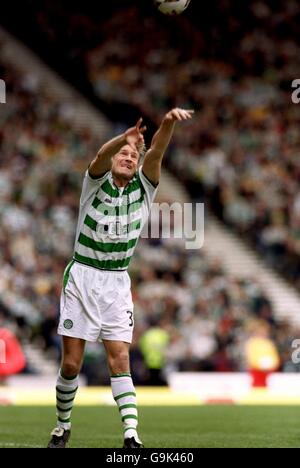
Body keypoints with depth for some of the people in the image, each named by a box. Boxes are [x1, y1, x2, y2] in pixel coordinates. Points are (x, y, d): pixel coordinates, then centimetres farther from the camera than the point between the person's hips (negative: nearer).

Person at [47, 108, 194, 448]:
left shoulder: (144, 186, 1)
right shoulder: (96, 181, -4)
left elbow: (157, 151, -17)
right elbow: (101, 156, -28)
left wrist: (169, 123, -37)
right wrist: (124, 138, -50)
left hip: (117, 283, 1)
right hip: (81, 278, -1)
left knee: (120, 360, -9)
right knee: (71, 363, 1)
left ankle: (131, 436, -17)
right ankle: (62, 427, 20)